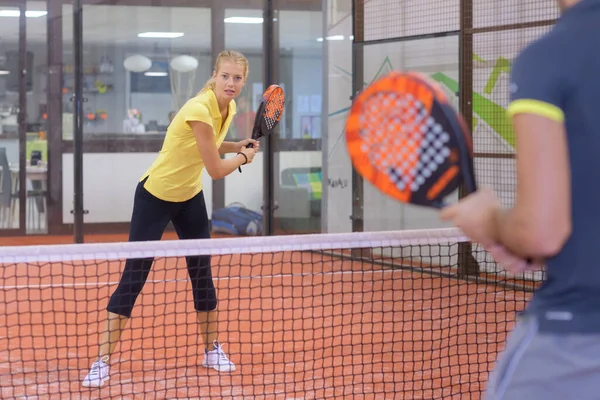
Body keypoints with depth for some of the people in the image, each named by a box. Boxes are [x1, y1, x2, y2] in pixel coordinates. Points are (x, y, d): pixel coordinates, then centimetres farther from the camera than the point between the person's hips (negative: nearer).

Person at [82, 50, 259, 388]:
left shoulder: (229, 108, -2)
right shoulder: (199, 110, -29)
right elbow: (216, 170, -23)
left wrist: (239, 146, 3)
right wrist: (244, 157, -5)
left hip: (190, 197, 8)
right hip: (155, 196, -8)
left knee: (203, 272, 10)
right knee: (134, 277, -7)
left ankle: (212, 350, 25)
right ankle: (103, 362, -2)